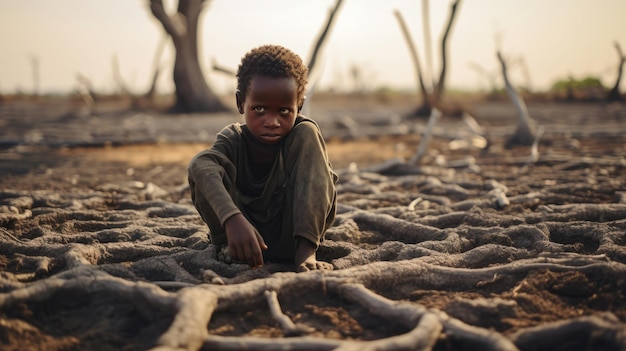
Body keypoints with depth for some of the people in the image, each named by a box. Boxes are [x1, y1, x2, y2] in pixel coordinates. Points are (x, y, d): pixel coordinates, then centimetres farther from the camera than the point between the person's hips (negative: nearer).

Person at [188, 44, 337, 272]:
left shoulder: (301, 136, -11)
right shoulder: (233, 140, -14)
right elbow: (201, 166, -37)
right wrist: (233, 218, -58)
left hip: (290, 239, 0)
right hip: (241, 228, 0)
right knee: (201, 169, -23)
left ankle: (306, 251, -27)